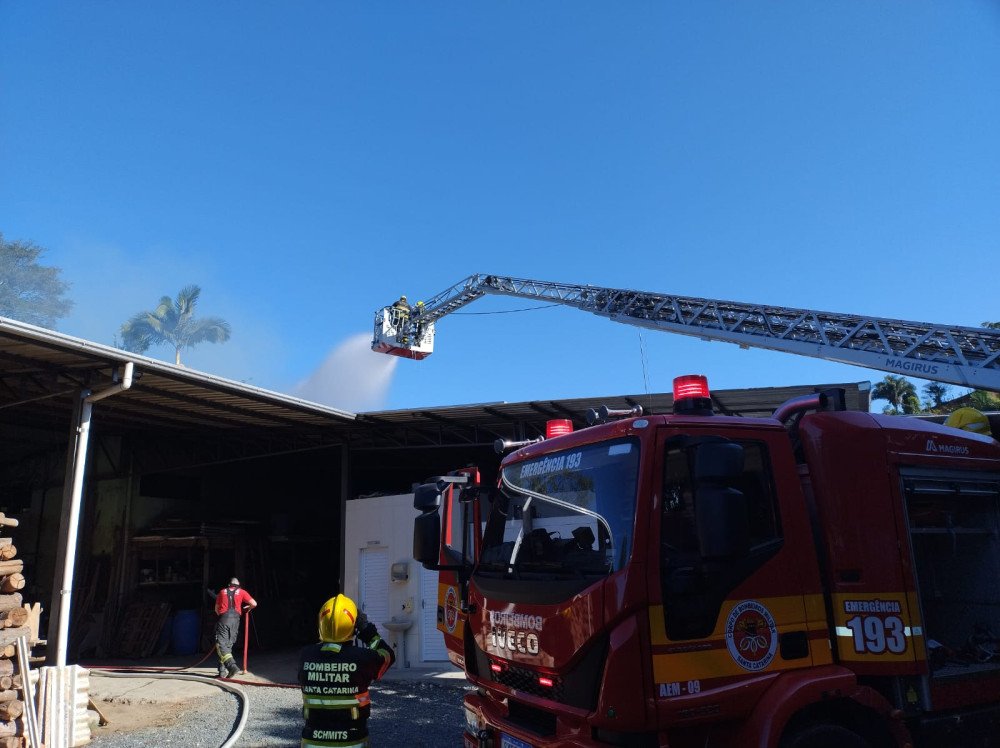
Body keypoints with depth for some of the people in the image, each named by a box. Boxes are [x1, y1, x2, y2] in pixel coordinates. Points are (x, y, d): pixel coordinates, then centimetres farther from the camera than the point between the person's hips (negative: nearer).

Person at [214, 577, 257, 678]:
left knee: (221, 644, -7)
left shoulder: (222, 591, 18)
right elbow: (254, 604, 6)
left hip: (223, 618, -1)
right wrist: (247, 608, 27)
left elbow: (216, 609, 23)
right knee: (228, 645, 13)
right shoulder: (241, 592, 15)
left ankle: (232, 665, -27)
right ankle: (223, 671, 8)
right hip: (235, 619, 2)